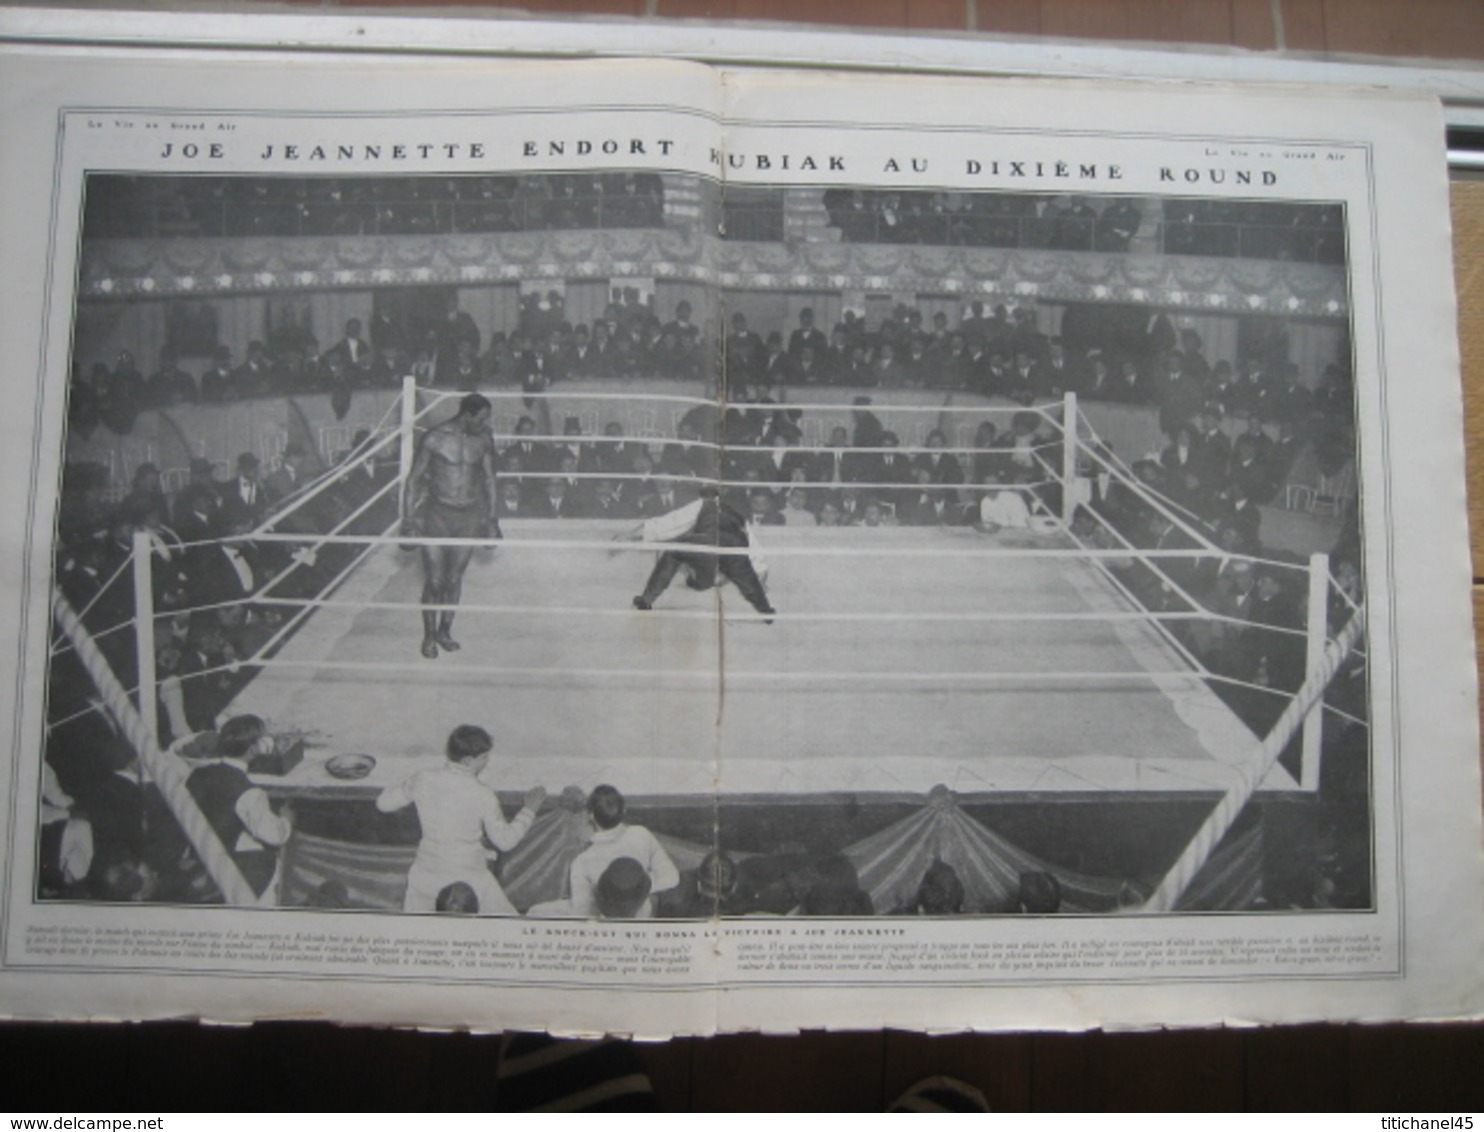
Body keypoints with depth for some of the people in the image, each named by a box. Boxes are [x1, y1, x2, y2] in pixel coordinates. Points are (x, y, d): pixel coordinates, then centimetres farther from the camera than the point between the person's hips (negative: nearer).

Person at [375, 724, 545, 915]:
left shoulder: (423, 779, -11)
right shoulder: (482, 796, -19)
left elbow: (383, 803, 4)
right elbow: (505, 841, -8)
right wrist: (529, 810, 4)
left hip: (426, 876, 3)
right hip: (469, 881, -3)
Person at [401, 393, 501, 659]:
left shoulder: (484, 439, -1)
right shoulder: (435, 439, -12)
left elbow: (489, 479, 12)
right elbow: (413, 480, -5)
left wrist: (491, 519, 13)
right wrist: (409, 522, -8)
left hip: (470, 516, 3)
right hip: (437, 514, -3)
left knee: (455, 579, 10)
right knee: (434, 582, -1)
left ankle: (445, 631, 29)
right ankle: (429, 636, 18)